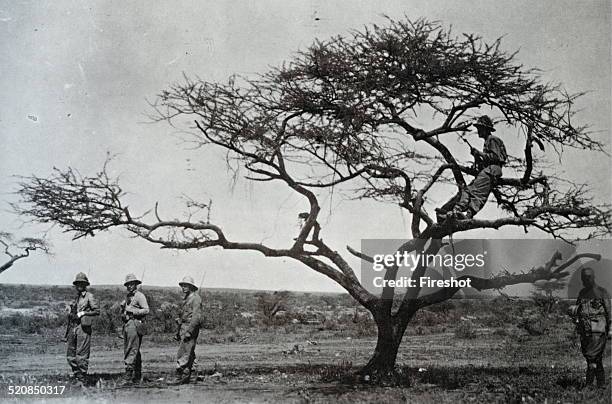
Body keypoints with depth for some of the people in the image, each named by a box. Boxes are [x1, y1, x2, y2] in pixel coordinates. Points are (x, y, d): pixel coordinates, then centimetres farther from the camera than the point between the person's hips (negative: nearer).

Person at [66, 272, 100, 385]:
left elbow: (97, 311, -8)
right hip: (73, 327, 7)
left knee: (81, 355, -6)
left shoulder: (89, 296, -2)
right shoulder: (76, 297, 19)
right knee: (70, 355, 7)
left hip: (83, 327, -7)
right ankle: (77, 376, 18)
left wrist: (83, 313, -16)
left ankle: (82, 381, 0)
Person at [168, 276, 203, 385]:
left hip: (190, 328, -9)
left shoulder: (195, 298, -10)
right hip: (183, 328, 9)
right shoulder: (186, 299, 19)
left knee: (183, 354, -12)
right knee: (188, 354, 10)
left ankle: (179, 377, -14)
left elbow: (197, 316, -17)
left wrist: (189, 331, -22)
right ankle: (186, 377, 12)